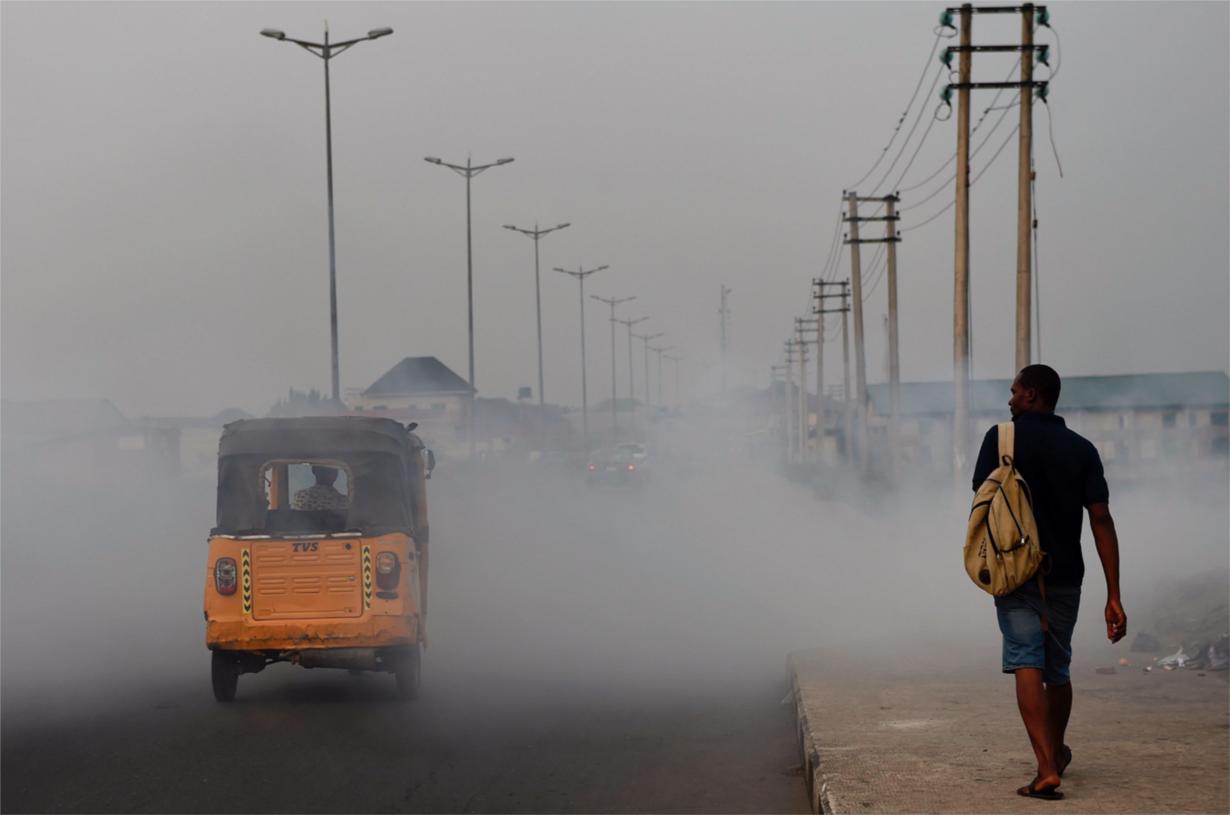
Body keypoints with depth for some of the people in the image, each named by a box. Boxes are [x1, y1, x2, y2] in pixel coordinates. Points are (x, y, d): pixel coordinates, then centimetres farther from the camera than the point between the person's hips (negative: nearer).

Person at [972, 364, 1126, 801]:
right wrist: (1114, 596, -5)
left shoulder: (1002, 438, -3)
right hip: (1065, 575, 4)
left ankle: (1047, 768, -26)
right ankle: (1056, 752, 40)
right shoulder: (1082, 449, 4)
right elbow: (1101, 520, -3)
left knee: (1027, 664, -11)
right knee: (1057, 668, 20)